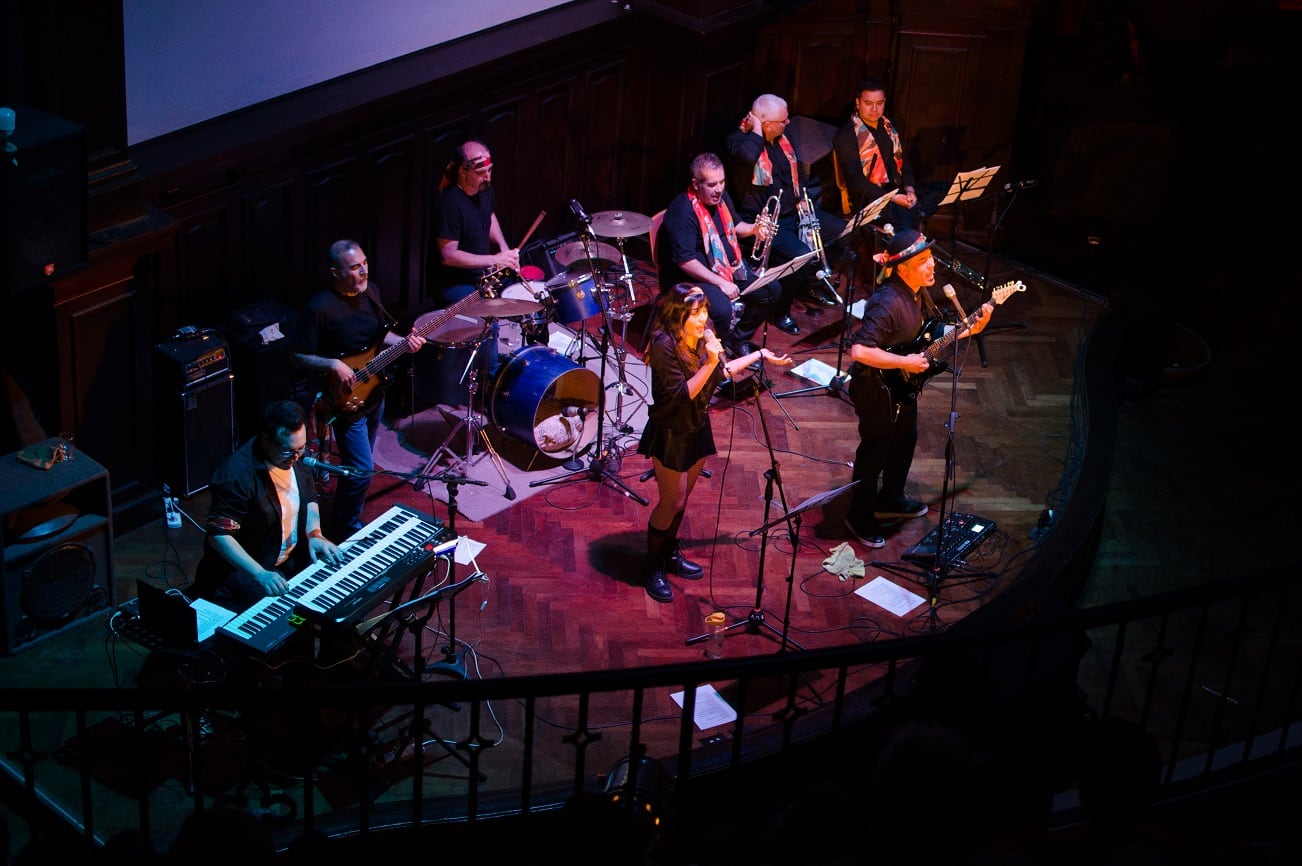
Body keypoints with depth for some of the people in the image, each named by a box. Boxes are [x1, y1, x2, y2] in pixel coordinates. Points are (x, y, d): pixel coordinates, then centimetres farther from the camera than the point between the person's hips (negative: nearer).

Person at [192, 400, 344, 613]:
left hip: (292, 554, 8)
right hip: (244, 566, -8)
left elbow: (309, 499, 12)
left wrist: (315, 535, -8)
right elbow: (219, 536, -29)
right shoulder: (237, 474, -28)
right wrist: (260, 574, -37)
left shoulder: (295, 456, -4)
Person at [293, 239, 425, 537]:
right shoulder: (320, 308, -22)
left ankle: (349, 515, 37)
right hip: (346, 399, -7)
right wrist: (333, 365, -28)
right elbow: (299, 356, -15)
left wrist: (403, 342, -5)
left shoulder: (370, 291, 0)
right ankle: (345, 528, 12)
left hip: (373, 392, 7)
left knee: (360, 462, 19)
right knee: (361, 468, -7)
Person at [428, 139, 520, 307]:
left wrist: (504, 248, 4)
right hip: (453, 284, -8)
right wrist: (495, 260, -27)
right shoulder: (449, 204, -25)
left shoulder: (484, 188, 1)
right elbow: (448, 256, -25)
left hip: (482, 274, 9)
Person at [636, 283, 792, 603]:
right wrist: (708, 363, -36)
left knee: (681, 499, 19)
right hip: (670, 434, -7)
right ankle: (653, 568, 15)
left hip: (697, 429, 7)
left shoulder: (703, 338, -4)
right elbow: (682, 395, -28)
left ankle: (670, 553, 37)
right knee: (671, 502, 0)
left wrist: (759, 355, 14)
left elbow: (722, 372, 13)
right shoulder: (665, 346, -26)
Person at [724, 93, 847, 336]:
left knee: (842, 230, 7)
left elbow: (796, 172, 22)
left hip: (792, 211, 9)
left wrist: (802, 199, 6)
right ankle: (780, 311, -7)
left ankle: (813, 283, 27)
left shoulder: (781, 139, 8)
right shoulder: (738, 140, -18)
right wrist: (756, 129, -27)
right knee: (801, 255, -30)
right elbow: (748, 156, -45)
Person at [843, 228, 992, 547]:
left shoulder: (919, 293, -3)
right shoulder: (888, 303, -33)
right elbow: (860, 351, -40)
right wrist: (905, 363, -31)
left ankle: (890, 500, 47)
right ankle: (860, 517, 26)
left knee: (905, 441, 25)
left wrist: (971, 328, -1)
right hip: (876, 389, -9)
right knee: (875, 450, 7)